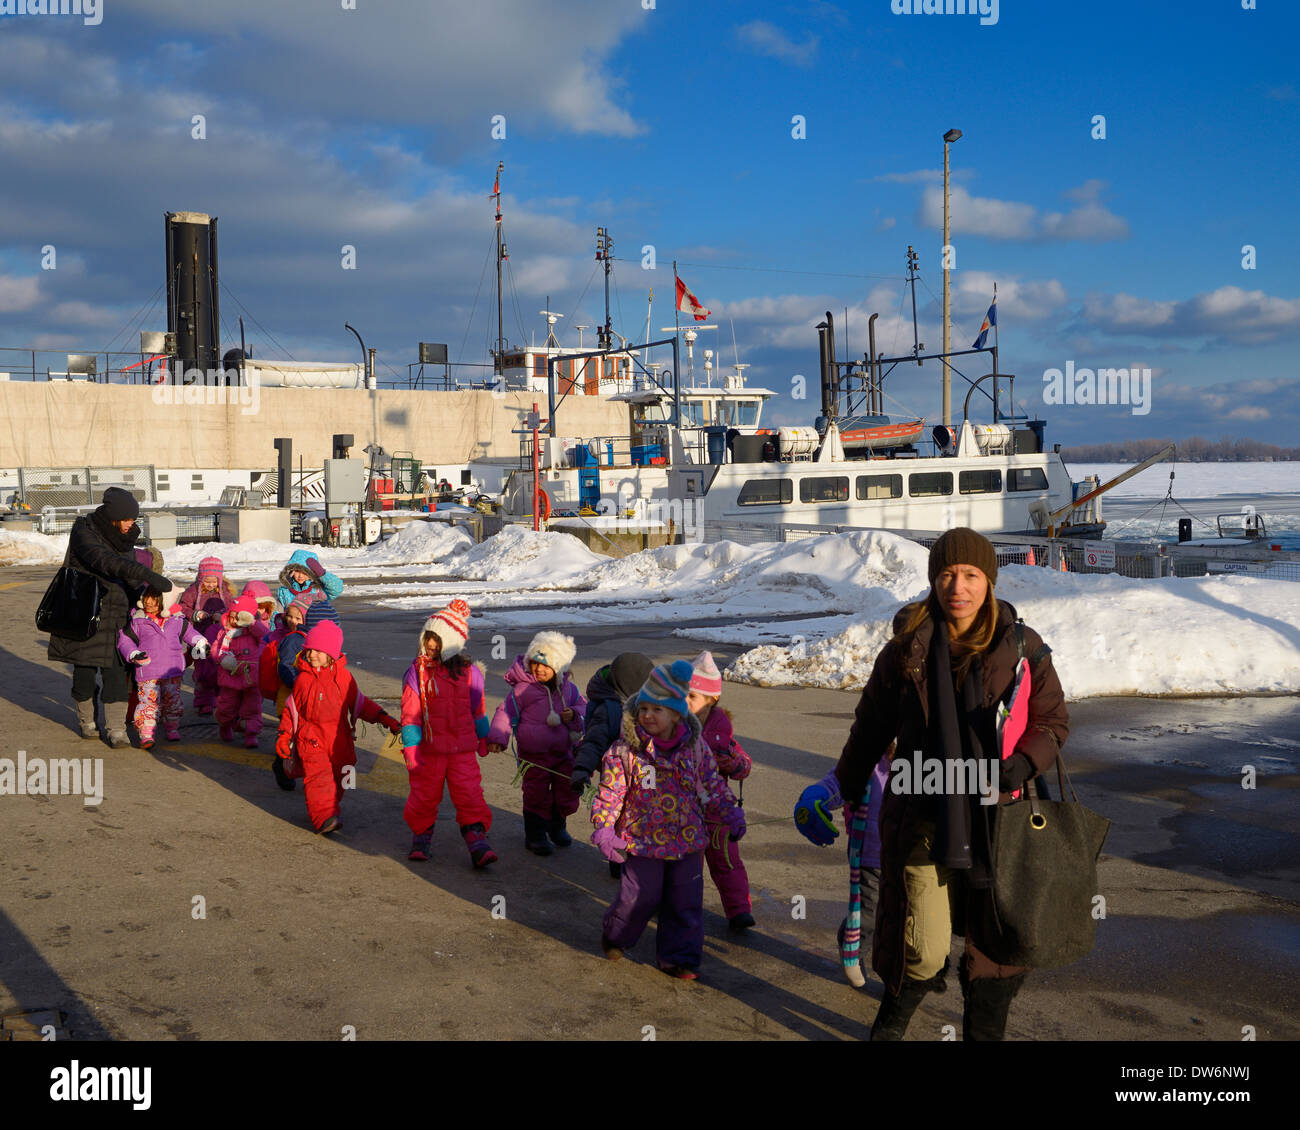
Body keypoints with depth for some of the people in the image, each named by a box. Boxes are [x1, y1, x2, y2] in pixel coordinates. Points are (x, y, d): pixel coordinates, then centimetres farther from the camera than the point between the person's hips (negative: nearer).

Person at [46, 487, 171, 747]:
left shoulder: (125, 536, 5)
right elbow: (105, 561, -34)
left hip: (115, 617, 4)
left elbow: (131, 577, 17)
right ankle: (86, 720, 29)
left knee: (115, 672, -4)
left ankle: (117, 730, -2)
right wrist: (149, 576, -43)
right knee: (85, 670, 7)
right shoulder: (84, 532, -15)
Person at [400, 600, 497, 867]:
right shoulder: (417, 672, -5)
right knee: (424, 795, 9)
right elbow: (410, 713, -5)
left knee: (470, 795, -5)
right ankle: (421, 838, 29)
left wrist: (482, 739, 21)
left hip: (463, 748, 1)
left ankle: (477, 842, -2)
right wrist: (410, 748, -9)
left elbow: (477, 708, 13)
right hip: (429, 749, 0)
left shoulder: (469, 672, 0)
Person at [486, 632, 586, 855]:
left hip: (563, 753, 4)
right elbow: (506, 713, -6)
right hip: (534, 756, -4)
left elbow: (583, 706, 14)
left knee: (568, 791, 12)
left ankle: (557, 826, 37)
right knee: (537, 795, 1)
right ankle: (535, 835, 19)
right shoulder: (522, 688, -10)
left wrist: (574, 714, -8)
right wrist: (497, 738, -16)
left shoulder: (568, 688, 3)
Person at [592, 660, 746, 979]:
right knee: (640, 898, 5)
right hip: (642, 840, -3)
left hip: (688, 841, 3)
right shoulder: (625, 750, -10)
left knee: (685, 902, 7)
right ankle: (615, 937, 34)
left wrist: (730, 814, 7)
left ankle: (679, 958, 22)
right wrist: (604, 829, -14)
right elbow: (610, 792, -6)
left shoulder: (694, 746, -1)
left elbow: (711, 784, 11)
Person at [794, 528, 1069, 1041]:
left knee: (994, 940, 8)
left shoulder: (1022, 647, -1)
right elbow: (871, 726, 11)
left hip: (995, 818, 1)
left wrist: (1026, 760, -14)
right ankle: (893, 1017, 29)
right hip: (921, 816, -1)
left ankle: (984, 1031, 32)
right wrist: (840, 787, 18)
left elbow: (1052, 719, 6)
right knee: (923, 948, -2)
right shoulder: (908, 648, -1)